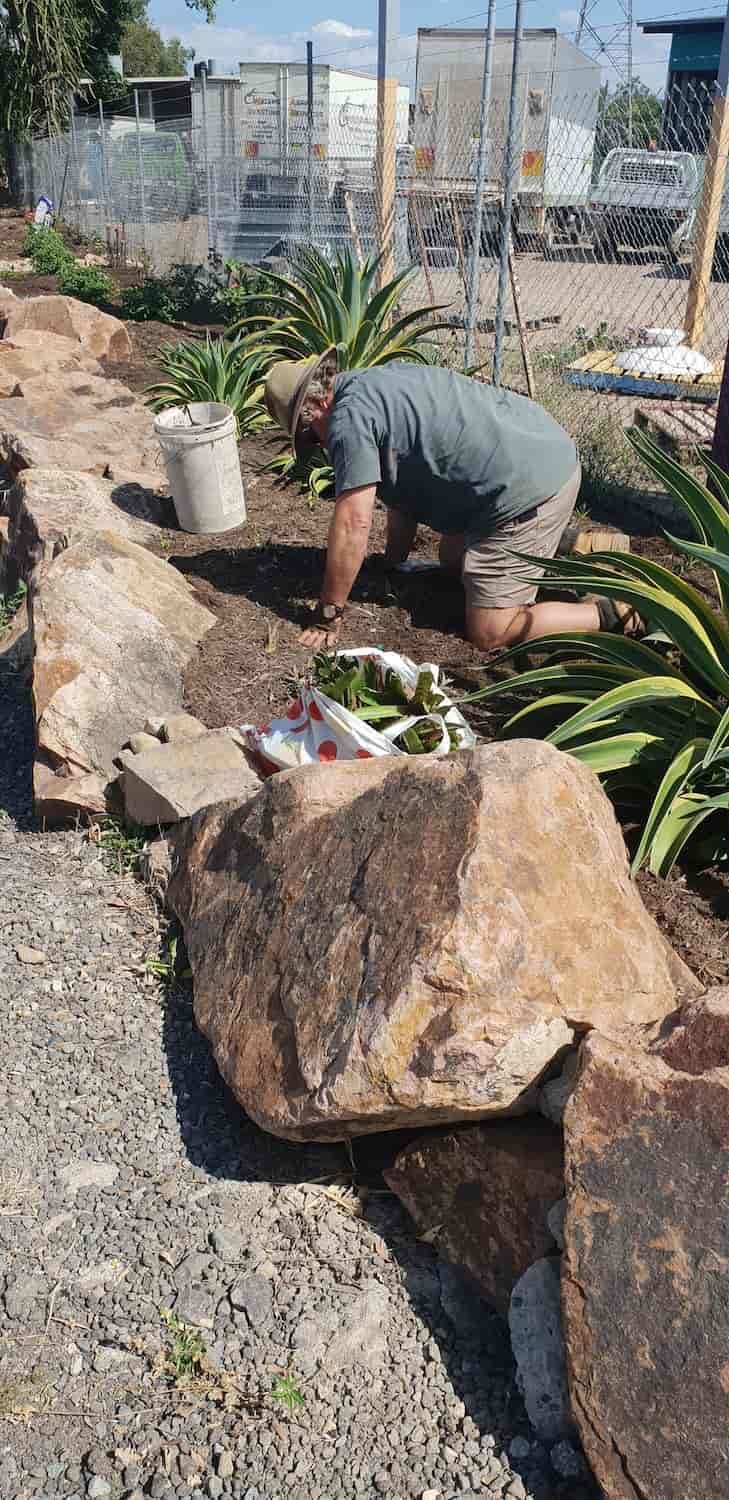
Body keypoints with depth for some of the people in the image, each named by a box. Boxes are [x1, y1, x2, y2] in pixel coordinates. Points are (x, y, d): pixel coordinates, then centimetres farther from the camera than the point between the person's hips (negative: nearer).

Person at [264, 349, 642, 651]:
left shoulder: (348, 417, -13)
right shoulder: (376, 386, 17)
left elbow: (353, 524, -16)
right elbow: (404, 487, 26)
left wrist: (327, 616, -7)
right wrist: (392, 562, 32)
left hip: (530, 486, -10)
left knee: (488, 633, -7)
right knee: (452, 556, 30)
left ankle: (615, 615, -5)